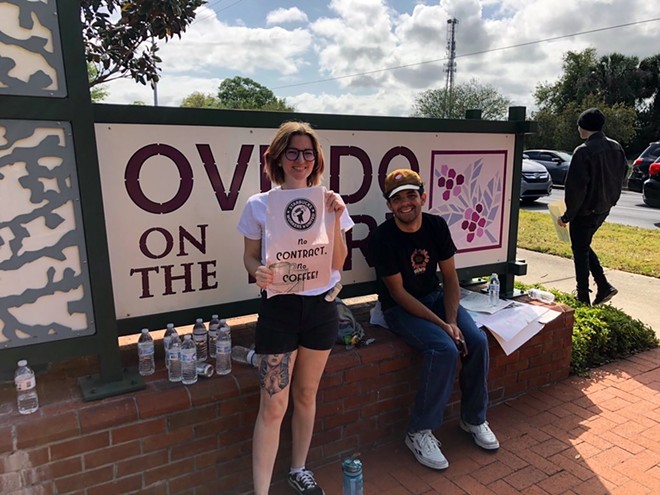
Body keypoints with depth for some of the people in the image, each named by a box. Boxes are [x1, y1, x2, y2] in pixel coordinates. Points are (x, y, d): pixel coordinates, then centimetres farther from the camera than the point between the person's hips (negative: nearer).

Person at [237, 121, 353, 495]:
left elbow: (338, 263, -2)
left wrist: (335, 218, -15)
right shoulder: (259, 206, -4)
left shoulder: (330, 202, 0)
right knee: (273, 405, -3)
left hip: (321, 306, 3)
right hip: (279, 307, -2)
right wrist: (259, 273, -19)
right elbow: (250, 256, 3)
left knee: (307, 394, 17)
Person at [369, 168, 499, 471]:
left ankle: (473, 418, 9)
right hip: (400, 308, -5)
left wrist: (452, 319, -14)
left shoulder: (437, 226, -4)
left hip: (435, 296, 6)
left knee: (477, 341, -15)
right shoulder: (383, 238, -19)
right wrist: (442, 325, -21)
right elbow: (398, 293, -18)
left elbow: (450, 277, 1)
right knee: (444, 349, -27)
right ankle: (419, 432, -10)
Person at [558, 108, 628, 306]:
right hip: (604, 208, 8)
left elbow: (576, 187, -21)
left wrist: (567, 215, -13)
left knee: (580, 250, 6)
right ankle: (604, 286, 16)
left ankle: (583, 297, 14)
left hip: (585, 210, -7)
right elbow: (622, 175, 13)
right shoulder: (616, 147, 5)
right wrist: (609, 199, 21)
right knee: (584, 246, 22)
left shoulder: (583, 151, -20)